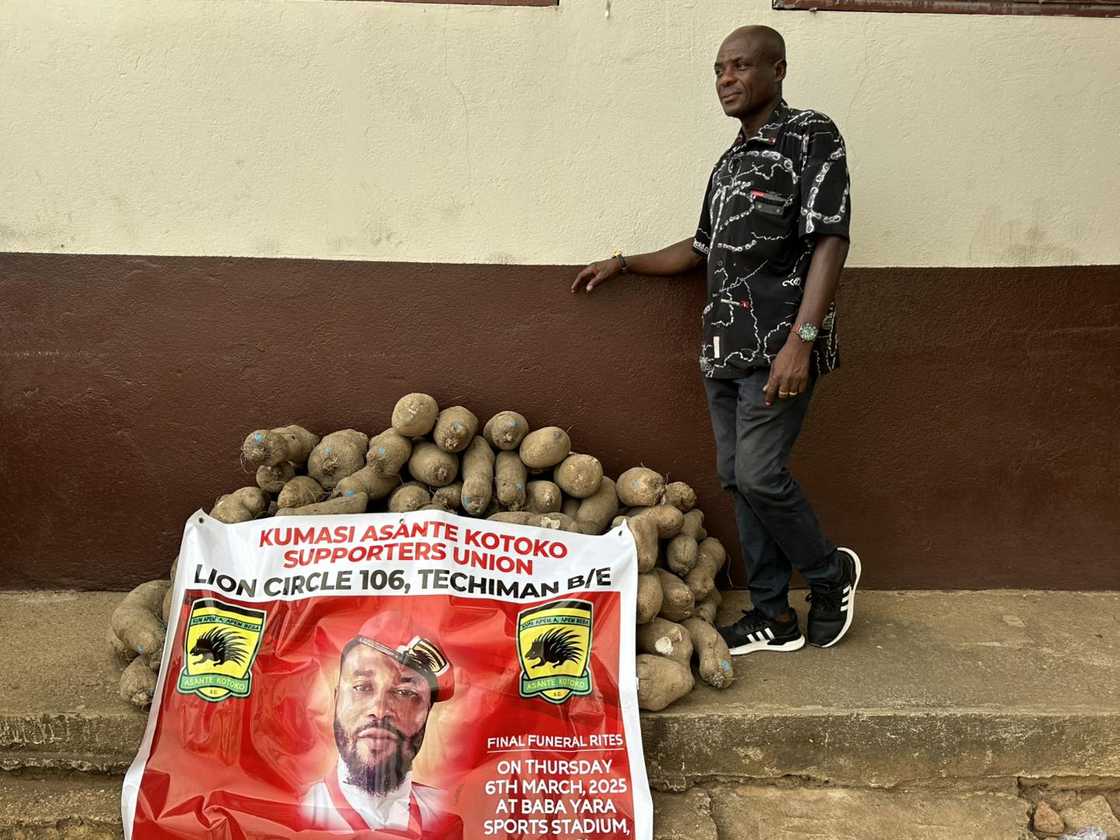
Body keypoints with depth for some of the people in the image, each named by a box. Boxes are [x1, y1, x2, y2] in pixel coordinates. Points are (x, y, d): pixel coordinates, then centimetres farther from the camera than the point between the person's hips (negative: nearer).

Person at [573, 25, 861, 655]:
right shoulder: (730, 161, 20)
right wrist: (623, 264, 29)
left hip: (780, 347, -8)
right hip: (726, 348, 8)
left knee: (760, 475, -11)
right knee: (738, 479, 7)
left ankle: (832, 574, 16)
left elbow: (829, 241, -13)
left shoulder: (811, 136, -4)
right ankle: (774, 616, 18)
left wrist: (801, 340, -23)